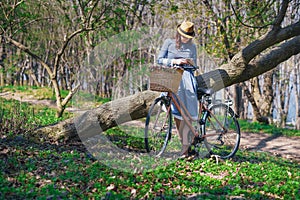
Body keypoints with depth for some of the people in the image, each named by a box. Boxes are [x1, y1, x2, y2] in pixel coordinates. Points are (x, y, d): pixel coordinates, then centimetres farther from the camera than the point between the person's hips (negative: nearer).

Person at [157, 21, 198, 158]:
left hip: (186, 79, 1)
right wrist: (175, 61, -9)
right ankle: (184, 143, 9)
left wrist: (191, 63, -2)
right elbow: (160, 60, 3)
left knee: (186, 112, -10)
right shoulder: (169, 43, 9)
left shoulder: (192, 47, 14)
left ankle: (185, 146, -9)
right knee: (176, 111, -2)